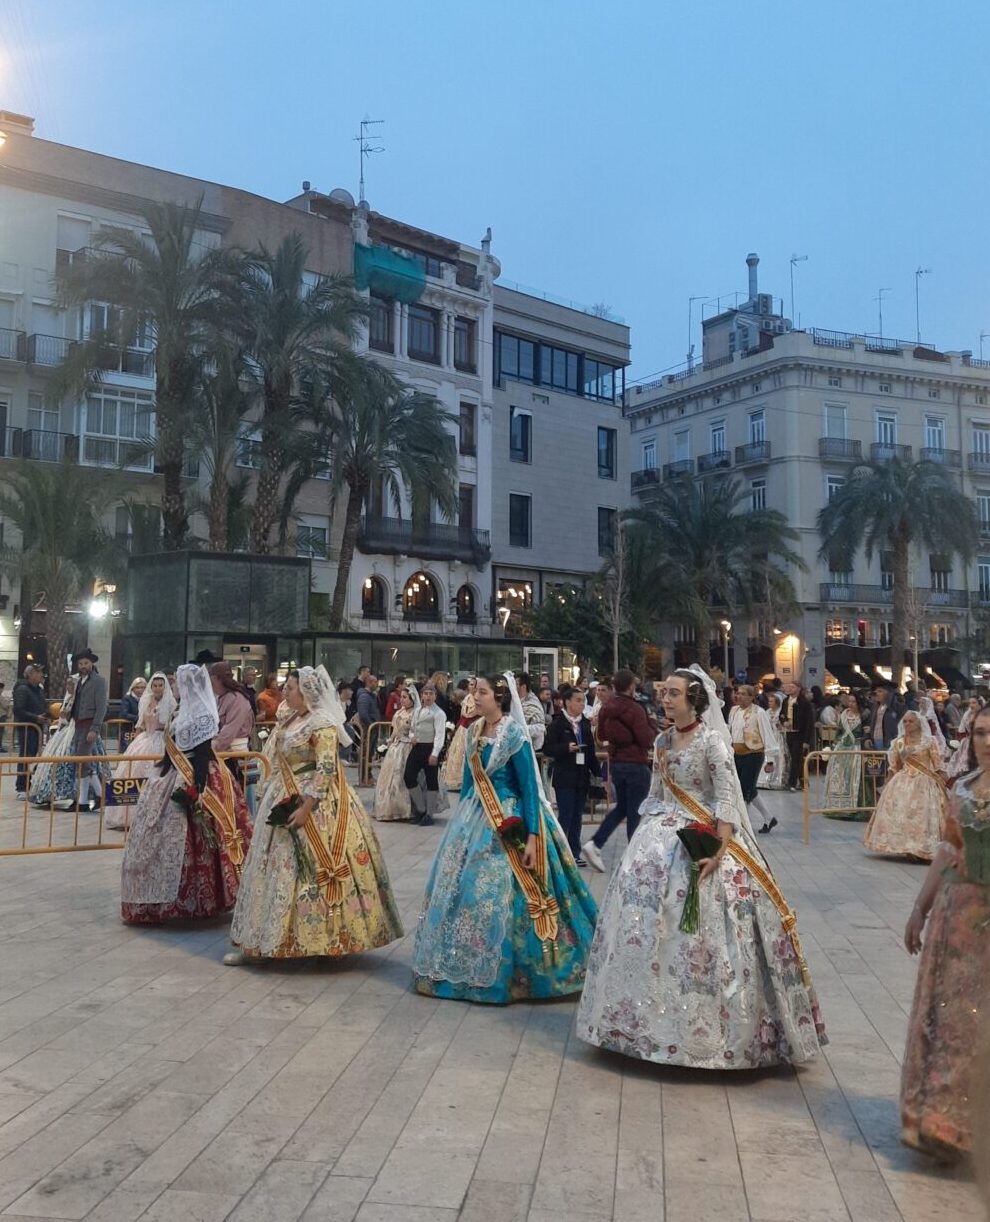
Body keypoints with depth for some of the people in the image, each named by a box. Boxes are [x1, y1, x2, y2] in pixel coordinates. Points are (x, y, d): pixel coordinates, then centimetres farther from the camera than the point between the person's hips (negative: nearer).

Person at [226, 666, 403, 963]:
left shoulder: (323, 724, -15)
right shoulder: (290, 720, 12)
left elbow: (325, 771, -21)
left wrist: (305, 809, -25)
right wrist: (270, 798, 13)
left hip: (315, 808, -9)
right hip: (284, 803, 9)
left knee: (308, 873, -4)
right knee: (277, 870, 11)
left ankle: (325, 938, 7)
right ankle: (257, 943, 17)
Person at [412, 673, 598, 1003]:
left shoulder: (514, 735, -14)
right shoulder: (474, 731, 6)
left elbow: (529, 788, -15)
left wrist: (532, 837, -20)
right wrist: (460, 822, 17)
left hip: (509, 822, -7)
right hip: (475, 818, 7)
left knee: (498, 895, -5)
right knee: (460, 887, 10)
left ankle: (503, 974, 11)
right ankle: (461, 969, 24)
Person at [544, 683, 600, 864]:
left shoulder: (585, 723, 11)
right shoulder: (558, 723, -7)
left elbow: (591, 751, 16)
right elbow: (548, 748, -11)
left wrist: (597, 772, 12)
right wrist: (567, 748, -23)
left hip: (582, 776, 6)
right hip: (565, 777, -6)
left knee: (577, 817, 10)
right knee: (565, 816, -4)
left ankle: (575, 853, 16)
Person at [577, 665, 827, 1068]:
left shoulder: (711, 741, -10)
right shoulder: (663, 741, 10)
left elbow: (726, 798, -15)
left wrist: (719, 850, -24)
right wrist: (643, 835, 12)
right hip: (660, 835, 7)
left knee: (694, 928, -8)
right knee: (645, 915, 5)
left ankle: (701, 1026, 4)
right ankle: (646, 1016, 18)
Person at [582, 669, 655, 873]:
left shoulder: (607, 707, 3)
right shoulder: (634, 709, -18)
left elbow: (602, 735, 16)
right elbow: (646, 740, -16)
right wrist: (653, 727, 1)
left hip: (616, 763, 7)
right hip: (636, 764, -7)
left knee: (621, 807, 18)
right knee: (634, 812, 2)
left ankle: (595, 844, 7)